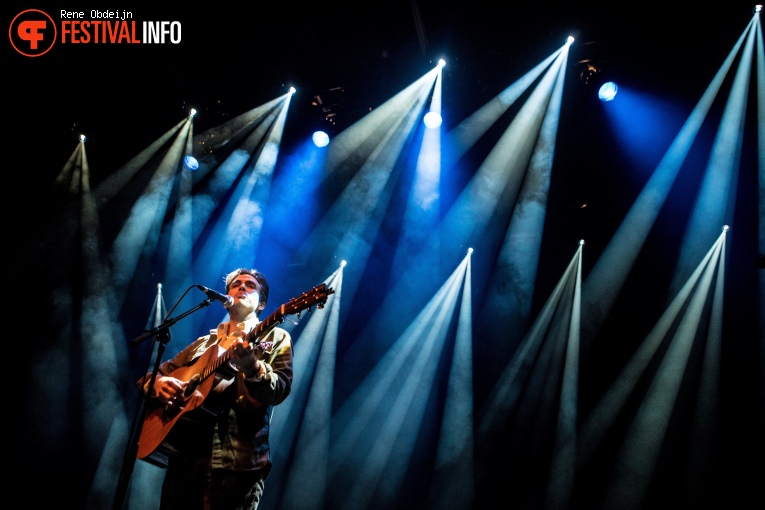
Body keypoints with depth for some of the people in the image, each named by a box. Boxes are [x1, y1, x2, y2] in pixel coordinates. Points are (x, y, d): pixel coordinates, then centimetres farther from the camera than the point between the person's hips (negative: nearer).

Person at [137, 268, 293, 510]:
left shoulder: (274, 338, 7)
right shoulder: (203, 343, 21)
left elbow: (278, 392, -9)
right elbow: (149, 376, 21)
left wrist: (252, 367, -30)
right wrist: (157, 383, -3)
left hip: (236, 461, -4)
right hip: (185, 455, 5)